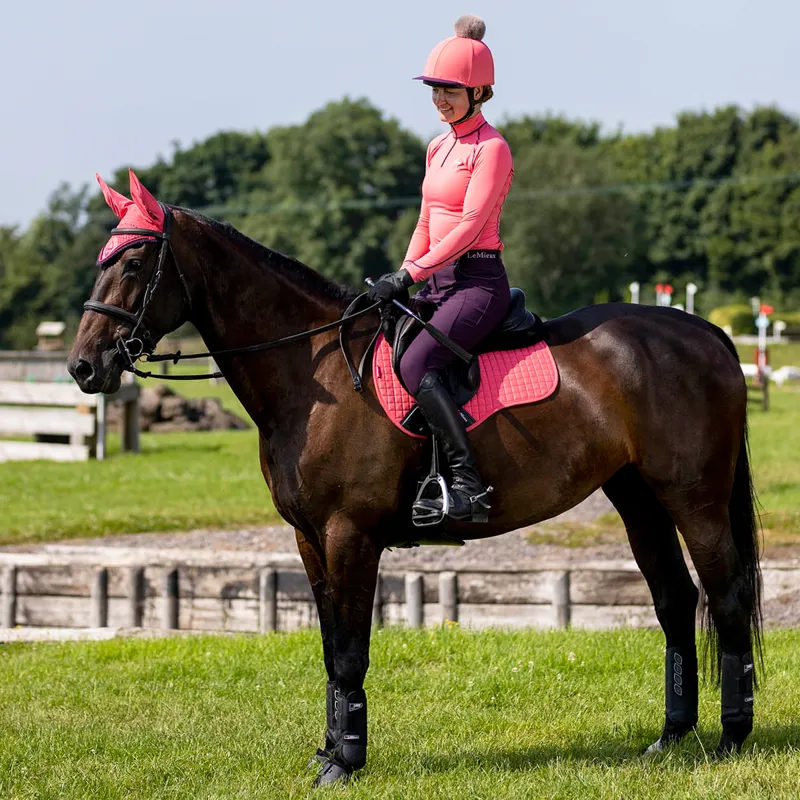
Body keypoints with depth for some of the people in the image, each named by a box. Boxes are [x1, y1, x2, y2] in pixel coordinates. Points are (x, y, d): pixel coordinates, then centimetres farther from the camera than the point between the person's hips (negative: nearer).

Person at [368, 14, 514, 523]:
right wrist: (401, 281, 7)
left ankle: (470, 485, -32)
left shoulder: (491, 148, -9)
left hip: (478, 281, -9)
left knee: (416, 364, -30)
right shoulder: (439, 148, 18)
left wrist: (411, 275, -21)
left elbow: (469, 225, -17)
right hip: (439, 281, 9)